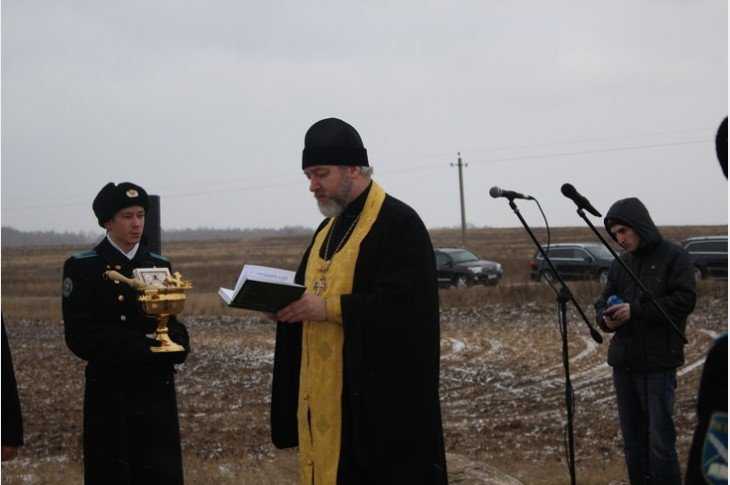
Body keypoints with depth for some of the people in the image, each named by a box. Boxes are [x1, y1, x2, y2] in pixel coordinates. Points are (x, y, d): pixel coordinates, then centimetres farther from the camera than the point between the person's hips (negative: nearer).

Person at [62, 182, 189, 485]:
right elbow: (81, 337, -9)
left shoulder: (159, 266, 12)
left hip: (157, 394, 3)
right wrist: (144, 345, -15)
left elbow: (174, 327, 13)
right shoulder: (82, 268, -1)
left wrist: (173, 343, -12)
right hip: (109, 395, -3)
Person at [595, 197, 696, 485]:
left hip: (658, 364, -6)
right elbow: (603, 302, 17)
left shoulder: (674, 257, -4)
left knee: (660, 440, -8)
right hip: (624, 363, 6)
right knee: (633, 440, 11)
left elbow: (685, 301, -14)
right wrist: (606, 318, -8)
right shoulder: (621, 263, 14)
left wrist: (636, 310, -19)